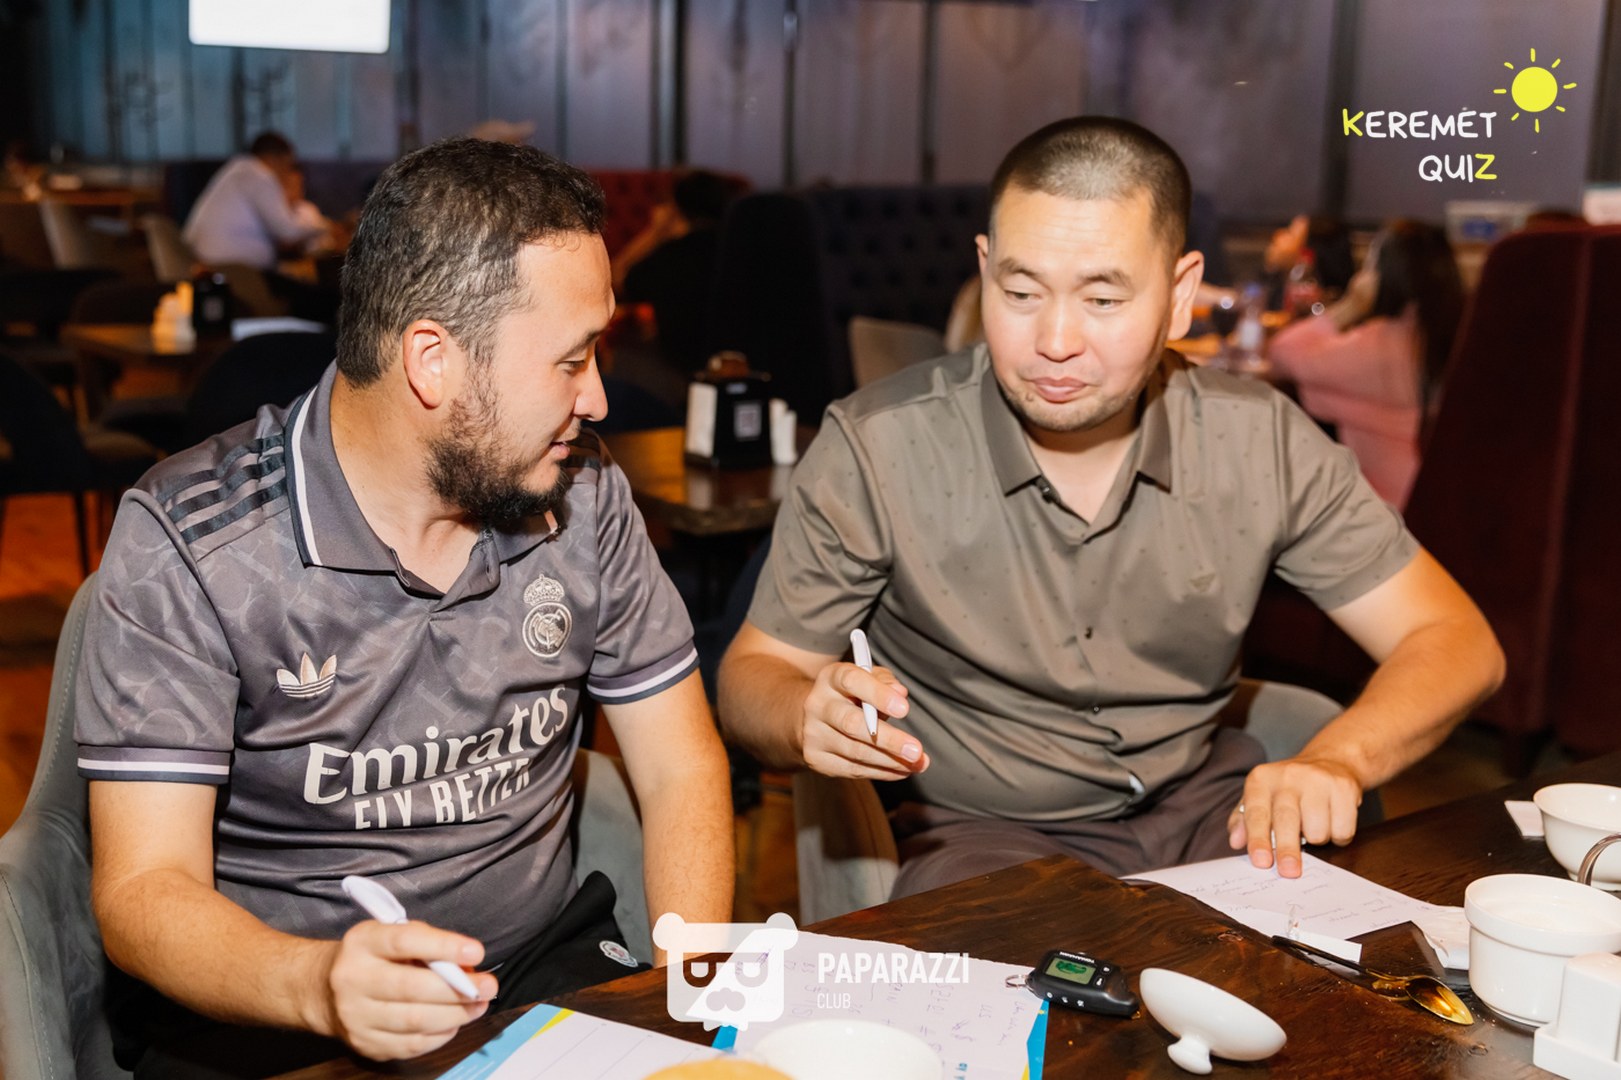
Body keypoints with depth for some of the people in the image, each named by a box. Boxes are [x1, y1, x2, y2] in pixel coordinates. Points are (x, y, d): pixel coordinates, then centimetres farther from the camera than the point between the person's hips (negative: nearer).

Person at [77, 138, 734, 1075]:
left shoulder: (586, 498, 0)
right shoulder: (188, 542, -12)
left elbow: (681, 769, 5)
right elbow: (144, 891, -14)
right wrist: (321, 986, -34)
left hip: (548, 970, 4)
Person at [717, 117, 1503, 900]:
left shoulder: (1259, 440, -7)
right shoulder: (877, 448, -15)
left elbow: (1453, 640, -4)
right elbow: (752, 675, -6)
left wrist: (1335, 762, -25)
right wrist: (808, 718, -31)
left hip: (1203, 801, 4)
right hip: (982, 830, -3)